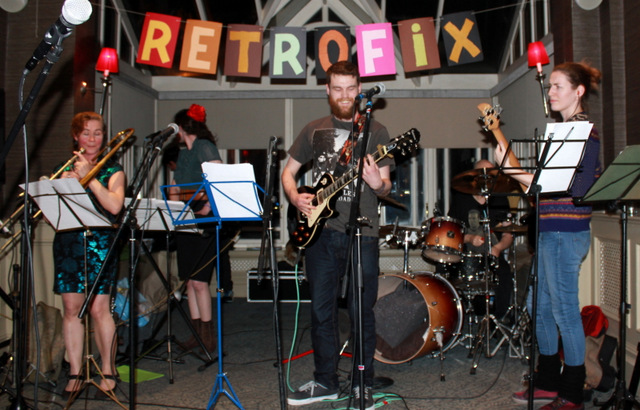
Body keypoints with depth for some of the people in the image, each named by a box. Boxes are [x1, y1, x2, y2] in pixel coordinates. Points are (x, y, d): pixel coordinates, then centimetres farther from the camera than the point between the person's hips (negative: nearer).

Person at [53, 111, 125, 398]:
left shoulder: (112, 170, 6)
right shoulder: (64, 169, 15)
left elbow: (114, 206, -11)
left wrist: (88, 176, -11)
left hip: (100, 243, -3)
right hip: (67, 243, 3)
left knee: (99, 308, -6)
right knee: (72, 307, 2)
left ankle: (108, 371, 6)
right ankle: (75, 373, 10)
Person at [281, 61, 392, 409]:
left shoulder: (375, 131, 5)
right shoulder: (314, 130, 13)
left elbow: (386, 186, 4)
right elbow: (288, 172, 16)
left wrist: (378, 185, -20)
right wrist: (296, 197, -4)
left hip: (362, 231, -3)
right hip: (320, 228, 3)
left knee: (361, 311, 1)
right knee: (321, 309, 8)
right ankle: (326, 381, 22)